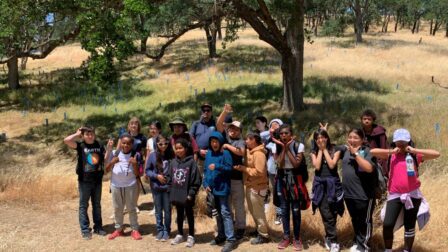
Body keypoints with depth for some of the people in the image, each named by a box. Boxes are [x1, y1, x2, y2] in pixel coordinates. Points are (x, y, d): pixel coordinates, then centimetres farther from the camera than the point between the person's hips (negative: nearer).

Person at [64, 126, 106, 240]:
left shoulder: (99, 146, 3)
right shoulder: (80, 146, -8)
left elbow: (105, 160, 8)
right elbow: (66, 140, -23)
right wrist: (77, 134, -10)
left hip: (97, 180, 3)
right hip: (84, 181, -3)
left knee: (97, 205, 15)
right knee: (83, 205, 5)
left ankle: (98, 227, 25)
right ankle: (85, 230, 12)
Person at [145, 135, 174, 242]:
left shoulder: (171, 155, -7)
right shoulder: (152, 155, -6)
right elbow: (147, 170, 1)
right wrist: (156, 176, -14)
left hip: (168, 187, -1)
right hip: (156, 187, 1)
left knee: (167, 210, 8)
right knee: (158, 210, 13)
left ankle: (166, 231, 20)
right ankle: (159, 230, 24)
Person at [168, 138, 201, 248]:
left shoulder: (191, 162, -13)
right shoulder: (173, 162, 2)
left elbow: (196, 180, -13)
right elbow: (170, 178, 9)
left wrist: (191, 194, -14)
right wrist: (170, 192, 5)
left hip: (187, 195, -4)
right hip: (176, 195, 5)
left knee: (189, 215, 10)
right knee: (179, 215, 18)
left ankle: (191, 236, 21)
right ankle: (180, 235, 30)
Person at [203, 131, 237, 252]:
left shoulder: (225, 153, -9)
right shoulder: (208, 154, 9)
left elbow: (229, 168, -11)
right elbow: (205, 170, 12)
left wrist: (217, 167, -23)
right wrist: (206, 183, 1)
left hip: (222, 188, -7)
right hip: (212, 188, 7)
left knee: (225, 212, -10)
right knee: (218, 213, 16)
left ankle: (230, 239, -9)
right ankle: (221, 235, 29)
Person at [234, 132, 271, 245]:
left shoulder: (259, 154, -20)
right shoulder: (249, 151, 9)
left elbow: (259, 172, -26)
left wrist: (244, 169, -21)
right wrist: (241, 167, 0)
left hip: (257, 187, -10)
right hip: (250, 186, 10)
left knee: (258, 212, 0)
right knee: (253, 211, 19)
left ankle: (264, 236, 11)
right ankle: (259, 230, 34)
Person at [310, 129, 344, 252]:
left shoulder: (335, 150, 1)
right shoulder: (314, 152, 7)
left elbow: (332, 165, -13)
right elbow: (317, 166, -9)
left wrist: (325, 149, -7)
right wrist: (320, 150, -5)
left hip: (332, 184, -1)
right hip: (320, 185, 1)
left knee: (331, 214, 2)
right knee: (326, 215, -4)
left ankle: (329, 238, 19)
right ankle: (333, 241, 1)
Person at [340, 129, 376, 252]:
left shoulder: (367, 151, -11)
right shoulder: (345, 149, 3)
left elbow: (369, 168, -25)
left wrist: (355, 153, -24)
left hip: (364, 194, -5)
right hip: (348, 193, 5)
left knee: (364, 221, 8)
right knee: (355, 220, 21)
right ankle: (357, 242, 36)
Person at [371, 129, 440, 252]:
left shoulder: (415, 155, 2)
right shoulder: (391, 155, 4)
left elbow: (436, 154, -8)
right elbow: (372, 151, -7)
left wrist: (414, 150, -9)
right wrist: (391, 151, -8)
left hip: (412, 194, 0)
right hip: (395, 195, 0)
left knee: (409, 225, 11)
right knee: (387, 224, -9)